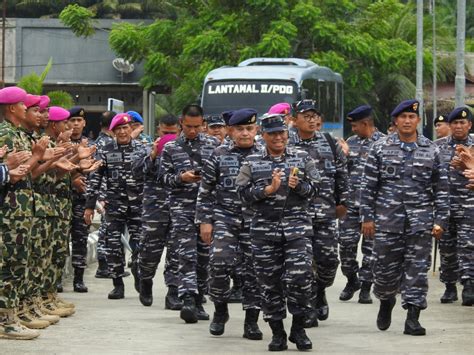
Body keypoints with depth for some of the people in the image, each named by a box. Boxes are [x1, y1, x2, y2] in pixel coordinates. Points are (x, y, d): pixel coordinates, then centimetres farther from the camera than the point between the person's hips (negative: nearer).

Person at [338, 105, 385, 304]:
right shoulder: (351, 143, 11)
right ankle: (351, 280, 21)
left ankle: (365, 287, 9)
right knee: (346, 243, 2)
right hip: (351, 203, 4)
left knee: (370, 246, 2)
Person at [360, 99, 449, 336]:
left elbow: (441, 189, 7)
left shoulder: (431, 151, 6)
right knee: (385, 268, 5)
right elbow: (368, 186, 3)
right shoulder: (380, 148, 3)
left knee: (417, 269, -3)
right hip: (387, 220, 0)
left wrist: (440, 221, 1)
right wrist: (367, 217, -2)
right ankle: (386, 302, 33)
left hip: (420, 222, 0)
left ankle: (413, 318, 0)